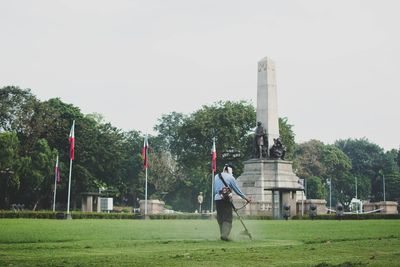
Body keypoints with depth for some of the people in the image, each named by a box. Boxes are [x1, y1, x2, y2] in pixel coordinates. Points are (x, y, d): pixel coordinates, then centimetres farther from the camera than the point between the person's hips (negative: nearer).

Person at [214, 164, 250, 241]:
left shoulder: (216, 176, 13)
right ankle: (224, 235, -16)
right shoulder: (230, 177, -2)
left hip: (217, 199, 5)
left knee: (220, 218, 12)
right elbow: (236, 190, 1)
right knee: (227, 218, -4)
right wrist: (245, 198, 9)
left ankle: (222, 234, 12)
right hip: (226, 200, -5)